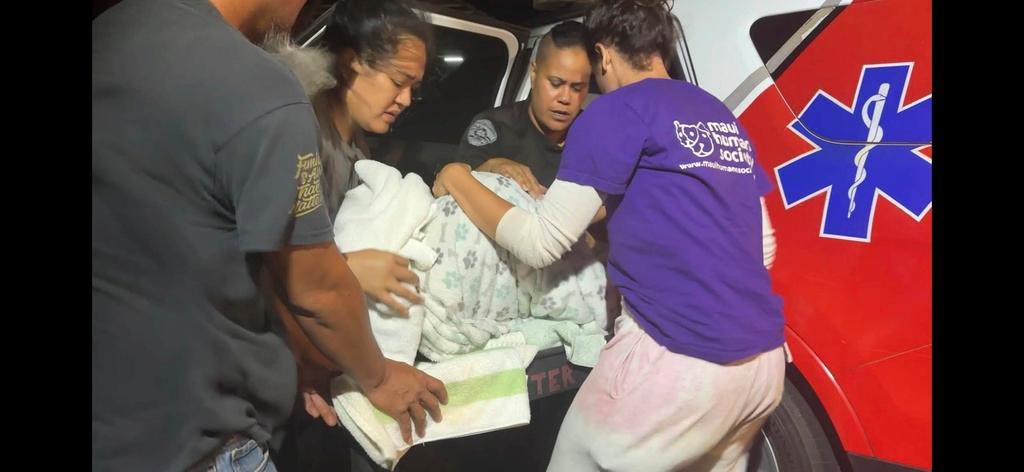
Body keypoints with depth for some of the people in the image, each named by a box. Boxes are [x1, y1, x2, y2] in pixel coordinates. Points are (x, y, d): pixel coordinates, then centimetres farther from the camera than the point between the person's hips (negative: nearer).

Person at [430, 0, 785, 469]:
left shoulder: (621, 110, -5)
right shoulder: (725, 120, 17)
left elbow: (540, 242, -7)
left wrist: (457, 180, 7)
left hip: (680, 360, -8)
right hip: (764, 361, 8)